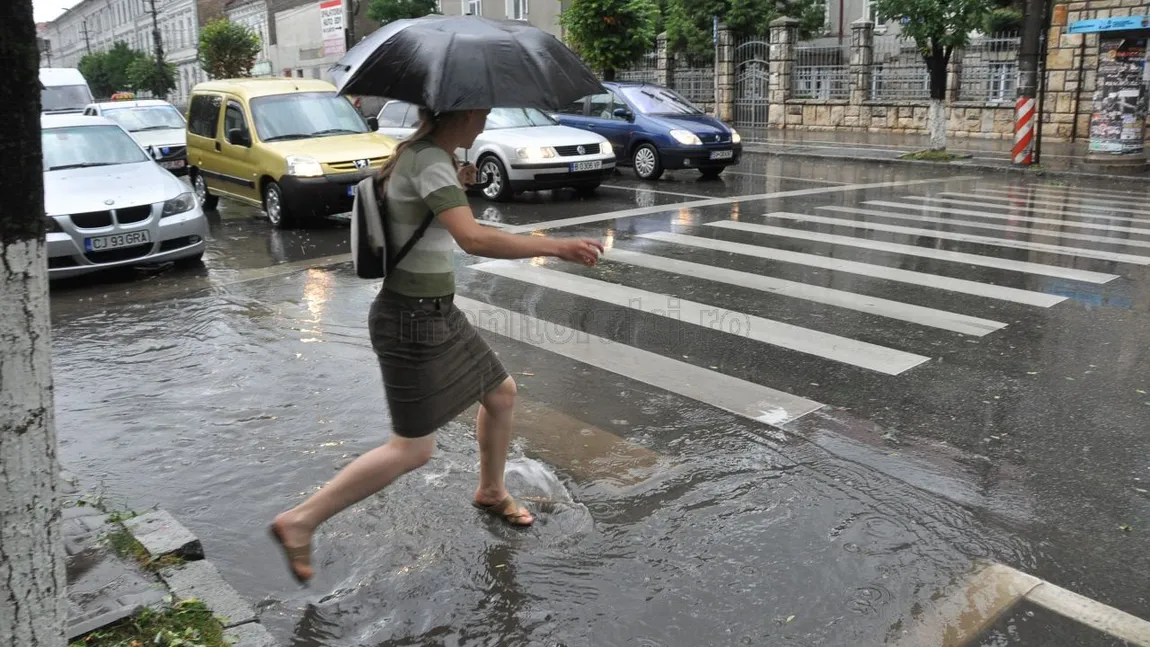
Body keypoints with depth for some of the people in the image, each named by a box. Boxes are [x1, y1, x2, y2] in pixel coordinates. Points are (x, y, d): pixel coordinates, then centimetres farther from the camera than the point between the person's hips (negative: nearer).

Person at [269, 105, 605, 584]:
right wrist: (557, 247, -31)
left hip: (437, 311, 10)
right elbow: (473, 239, -35)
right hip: (412, 319, -10)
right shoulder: (430, 160, -21)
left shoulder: (418, 154, 9)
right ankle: (301, 521, 7)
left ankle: (491, 492, 40)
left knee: (501, 392, 19)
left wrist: (455, 188, 13)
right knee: (413, 449, -3)